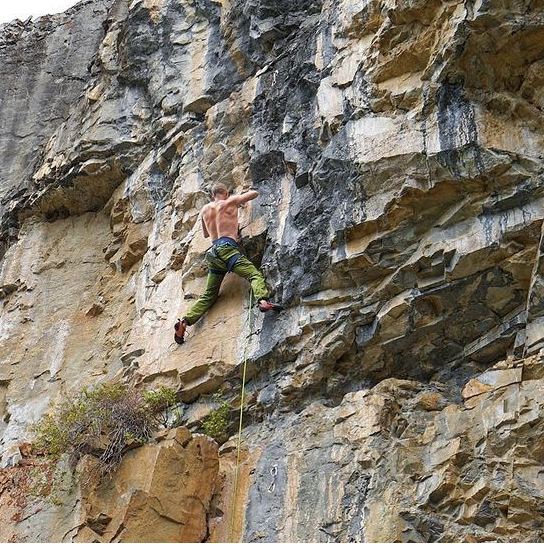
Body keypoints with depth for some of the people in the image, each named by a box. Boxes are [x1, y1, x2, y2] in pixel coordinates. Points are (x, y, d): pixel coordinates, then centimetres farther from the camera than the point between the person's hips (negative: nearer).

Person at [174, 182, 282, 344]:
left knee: (209, 294, 10)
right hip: (227, 248, -5)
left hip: (213, 252, 6)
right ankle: (263, 300, -45)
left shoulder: (205, 210, 23)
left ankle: (185, 321, -4)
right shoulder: (230, 202, 9)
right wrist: (241, 197, 39)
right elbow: (255, 193, 20)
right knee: (255, 274, -16)